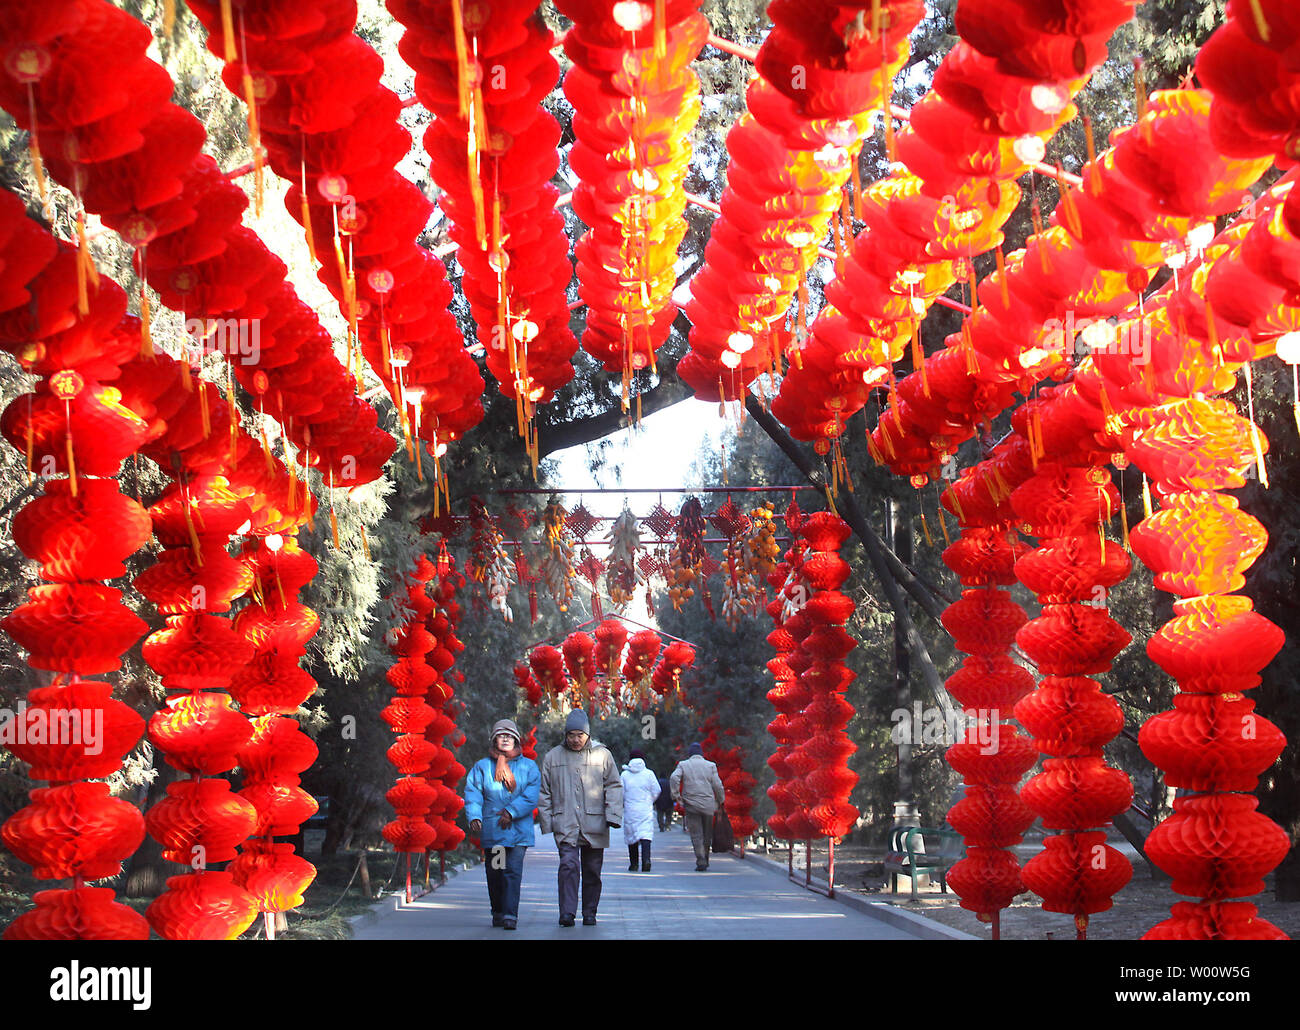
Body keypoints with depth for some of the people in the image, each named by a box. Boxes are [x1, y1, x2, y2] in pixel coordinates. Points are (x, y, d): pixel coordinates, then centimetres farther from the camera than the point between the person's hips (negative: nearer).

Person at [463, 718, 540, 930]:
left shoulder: (528, 767, 7)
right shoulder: (482, 767, 8)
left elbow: (531, 797, -3)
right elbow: (472, 794, 0)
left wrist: (512, 811, -16)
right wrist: (474, 817, -16)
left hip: (518, 830, -2)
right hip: (491, 830, 2)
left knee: (513, 871, -12)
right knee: (494, 873, 8)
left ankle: (510, 915, -15)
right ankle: (498, 912, 25)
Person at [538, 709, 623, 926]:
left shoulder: (602, 755, 5)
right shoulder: (553, 757, 8)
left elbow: (614, 786, 6)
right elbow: (544, 793, 13)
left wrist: (613, 816, -5)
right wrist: (546, 822, 6)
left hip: (594, 825, 1)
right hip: (565, 825, -1)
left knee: (592, 871, 7)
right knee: (569, 865, -16)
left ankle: (589, 914, 19)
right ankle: (567, 913, -18)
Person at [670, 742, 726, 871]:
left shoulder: (683, 765, 4)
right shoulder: (710, 765, 6)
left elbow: (674, 778, -12)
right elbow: (717, 785, 2)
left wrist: (676, 795, -5)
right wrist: (721, 801, 14)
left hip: (691, 804, -1)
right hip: (708, 805, 1)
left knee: (696, 835, -1)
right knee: (707, 834, 13)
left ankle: (701, 861, -12)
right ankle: (705, 860, 20)